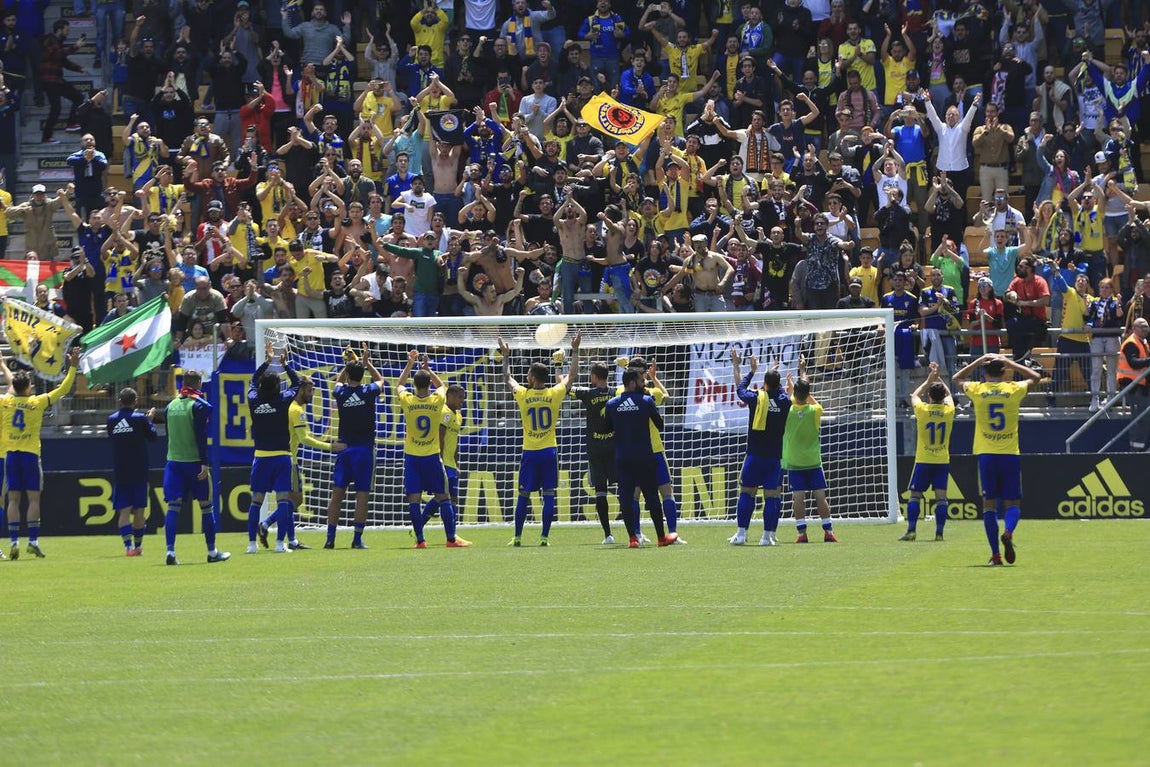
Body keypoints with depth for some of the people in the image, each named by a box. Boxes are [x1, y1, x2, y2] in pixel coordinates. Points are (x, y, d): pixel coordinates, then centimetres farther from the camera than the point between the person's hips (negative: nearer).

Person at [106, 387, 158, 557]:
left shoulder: (111, 420, 1)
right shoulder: (140, 418, -7)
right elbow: (152, 437, 5)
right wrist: (150, 420, 21)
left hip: (119, 473, 2)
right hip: (139, 473, -2)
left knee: (124, 511, -1)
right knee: (139, 510, 10)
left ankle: (128, 546, -17)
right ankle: (138, 546, 18)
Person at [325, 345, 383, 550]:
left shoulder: (341, 392, -2)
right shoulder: (368, 392, -7)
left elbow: (338, 381, 25)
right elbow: (380, 380, 18)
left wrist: (348, 363, 25)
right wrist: (366, 362, 23)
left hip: (344, 447, 2)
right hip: (364, 448, -2)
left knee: (337, 493, 5)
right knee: (362, 495, -1)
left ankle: (330, 538, 1)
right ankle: (357, 539, -6)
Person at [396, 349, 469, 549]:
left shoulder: (407, 401, -7)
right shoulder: (437, 401, -6)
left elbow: (399, 385, 17)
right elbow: (442, 386, 19)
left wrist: (410, 364, 22)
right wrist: (428, 369, 24)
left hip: (412, 457, 0)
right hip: (433, 456, 0)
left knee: (413, 499, 1)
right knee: (443, 498, 6)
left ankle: (420, 540, -3)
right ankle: (451, 538, 5)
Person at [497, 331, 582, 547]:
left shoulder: (523, 395, -5)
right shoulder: (554, 394, -4)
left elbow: (508, 378, 14)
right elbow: (572, 375, 9)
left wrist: (506, 356, 25)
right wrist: (575, 351, 17)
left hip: (530, 452, 0)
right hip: (549, 451, 0)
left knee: (523, 496, 6)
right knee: (549, 496, 2)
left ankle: (518, 537, 8)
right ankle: (544, 536, -3)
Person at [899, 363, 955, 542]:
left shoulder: (922, 410, -9)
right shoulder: (949, 411, -4)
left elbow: (914, 396, 14)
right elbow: (949, 395, 20)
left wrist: (928, 380, 22)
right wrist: (938, 378, 24)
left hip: (923, 460, -2)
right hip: (943, 460, 2)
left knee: (915, 495, 4)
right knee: (941, 496, 0)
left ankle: (911, 530, -3)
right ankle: (939, 532, -5)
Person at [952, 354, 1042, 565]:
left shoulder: (977, 390, 1)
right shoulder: (1014, 390, 1)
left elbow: (957, 379, 23)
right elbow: (1034, 377, 22)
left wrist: (978, 362, 21)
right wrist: (1011, 364, 19)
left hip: (986, 454, 0)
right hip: (1010, 453, 0)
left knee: (989, 503, 4)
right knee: (1012, 502, 5)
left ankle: (995, 553, -3)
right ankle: (1008, 531, -27)